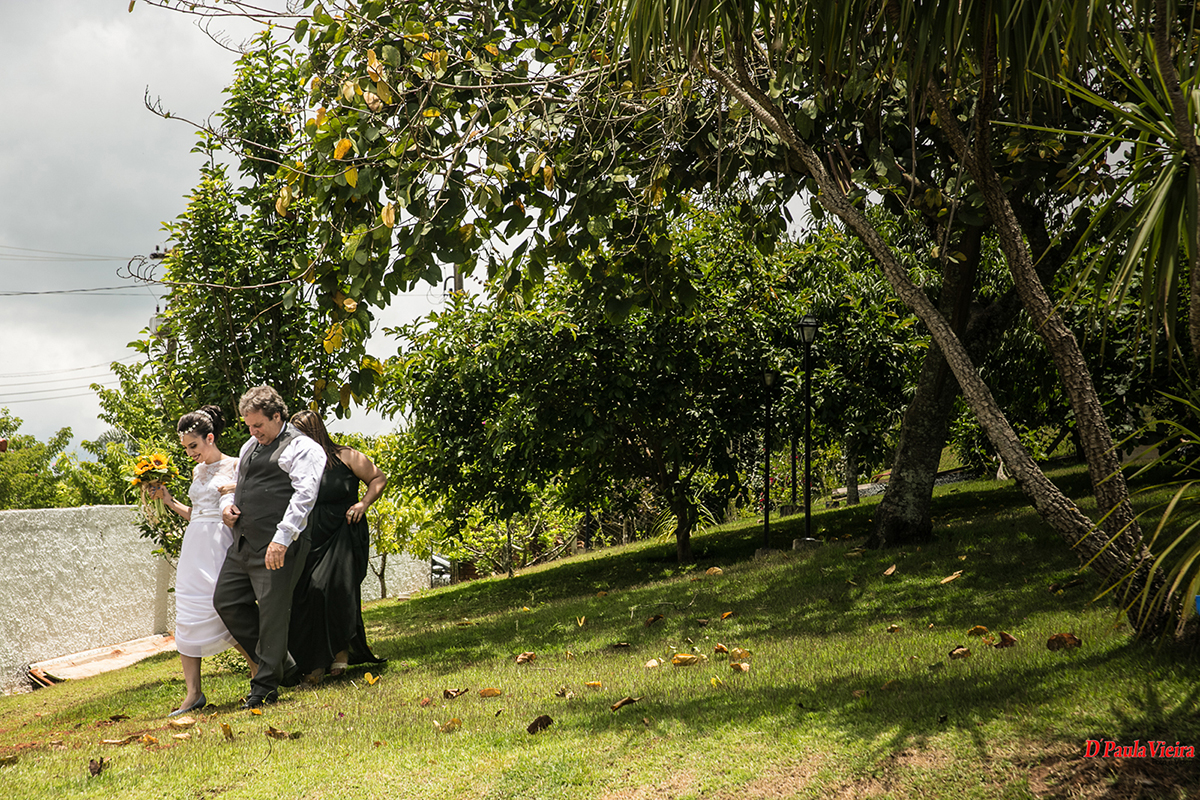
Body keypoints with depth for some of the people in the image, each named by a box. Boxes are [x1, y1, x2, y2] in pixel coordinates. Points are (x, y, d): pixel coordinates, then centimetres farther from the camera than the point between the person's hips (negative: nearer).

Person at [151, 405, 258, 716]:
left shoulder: (235, 466, -2)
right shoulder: (198, 470, 18)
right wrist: (169, 501, 12)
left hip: (221, 545, -7)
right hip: (194, 546, 7)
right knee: (187, 617, -1)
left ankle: (258, 667, 12)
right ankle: (193, 693, 2)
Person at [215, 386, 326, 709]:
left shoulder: (302, 447, -5)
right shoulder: (249, 447, 22)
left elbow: (304, 494, -16)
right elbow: (235, 484, 34)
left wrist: (282, 538, -25)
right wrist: (227, 505, 9)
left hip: (277, 547, -9)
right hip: (243, 543, 9)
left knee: (272, 611, -6)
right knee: (226, 601, 8)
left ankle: (266, 685, 5)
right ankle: (280, 663, 19)